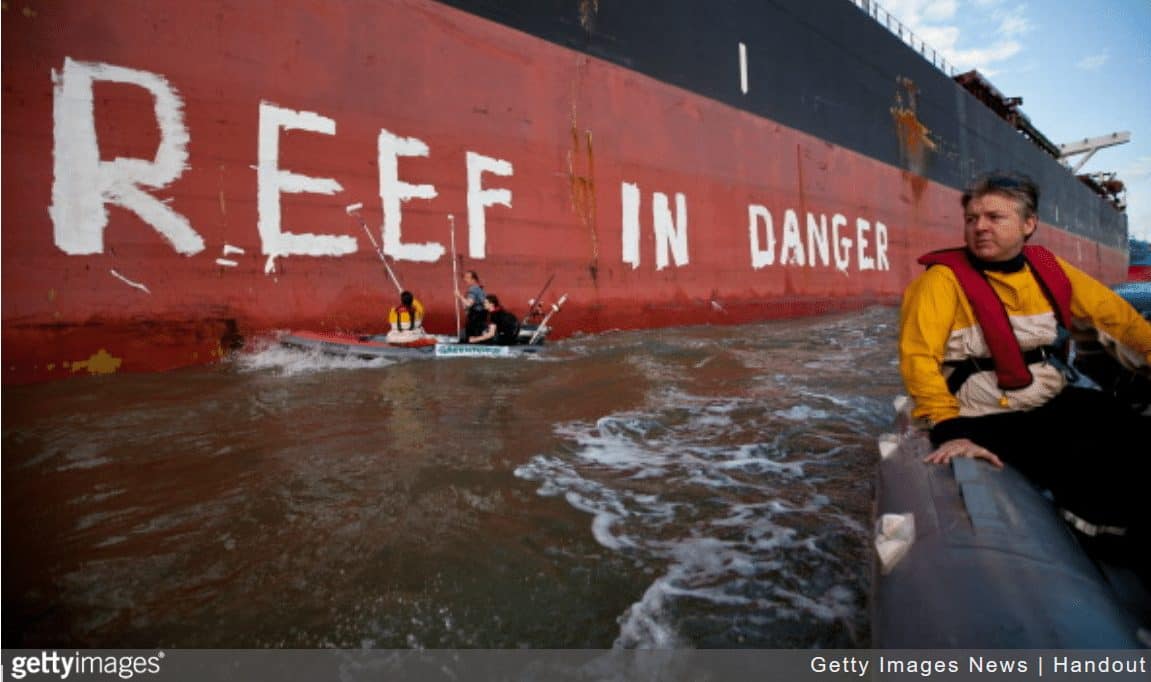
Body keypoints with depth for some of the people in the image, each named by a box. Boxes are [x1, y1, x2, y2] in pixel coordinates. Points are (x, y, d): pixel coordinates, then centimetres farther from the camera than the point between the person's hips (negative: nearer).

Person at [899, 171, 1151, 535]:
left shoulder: (1048, 267, 5)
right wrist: (949, 430, -26)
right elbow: (919, 356, -21)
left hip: (1060, 402, 6)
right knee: (1096, 478, -21)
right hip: (994, 419, -6)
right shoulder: (944, 278, -14)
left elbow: (1115, 314, 19)